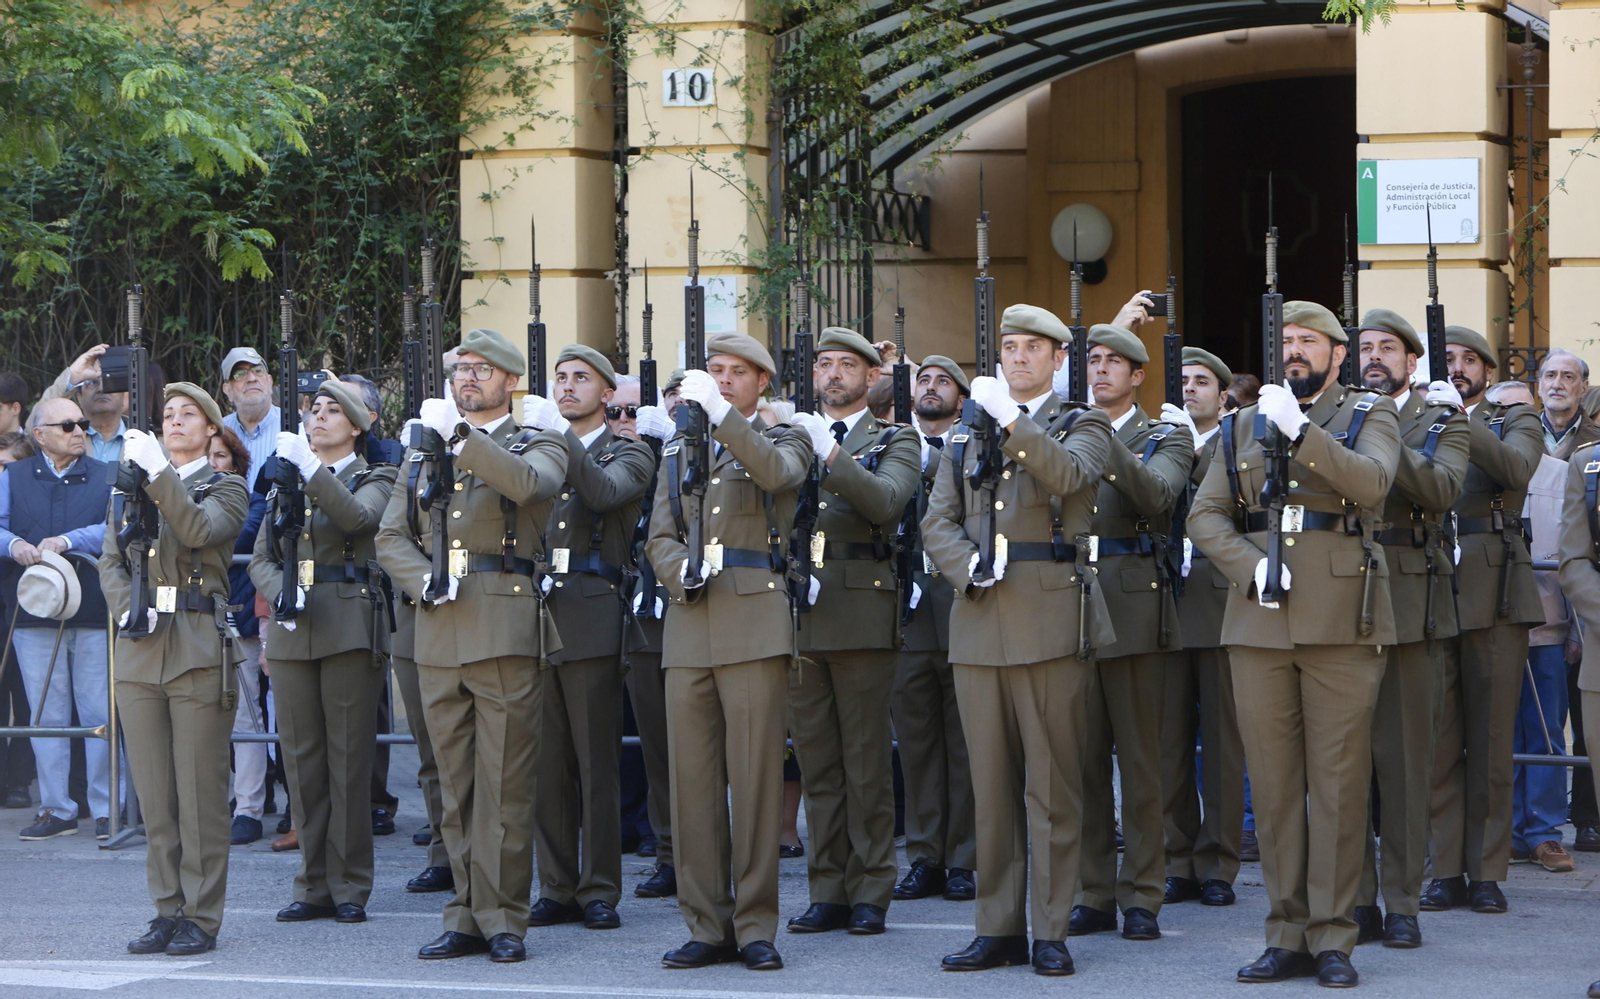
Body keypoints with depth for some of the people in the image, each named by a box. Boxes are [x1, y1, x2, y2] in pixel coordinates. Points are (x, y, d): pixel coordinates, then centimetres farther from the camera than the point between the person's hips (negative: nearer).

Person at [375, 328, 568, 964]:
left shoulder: (537, 446, 7)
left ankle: (503, 920, -1)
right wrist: (424, 578, -4)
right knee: (455, 784, 7)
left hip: (505, 629, -4)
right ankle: (467, 916, 12)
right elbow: (391, 536, 15)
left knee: (504, 782, -5)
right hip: (439, 631, 4)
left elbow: (527, 484, -17)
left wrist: (459, 433, -23)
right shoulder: (424, 452, 20)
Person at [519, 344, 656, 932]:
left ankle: (599, 890, 1)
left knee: (597, 762, -4)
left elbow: (605, 492, -15)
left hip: (592, 619, -4)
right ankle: (557, 888, 9)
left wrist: (559, 435, -22)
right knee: (546, 762, 3)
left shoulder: (628, 454, 7)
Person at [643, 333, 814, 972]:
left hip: (756, 621, -4)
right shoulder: (679, 450, 20)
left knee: (756, 775, -6)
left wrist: (718, 412, -21)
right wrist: (681, 571, -7)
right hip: (690, 624, 4)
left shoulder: (783, 441, 10)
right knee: (692, 776, 1)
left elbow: (778, 472, -15)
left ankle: (756, 927, 0)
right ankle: (706, 926, 7)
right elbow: (660, 536, 15)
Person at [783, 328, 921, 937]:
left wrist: (830, 452, -19)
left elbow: (885, 503, -14)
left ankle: (871, 893, 2)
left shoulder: (894, 442, 7)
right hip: (800, 612, 4)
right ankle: (827, 892, 9)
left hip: (861, 612, -4)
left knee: (867, 761, -3)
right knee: (816, 761, 5)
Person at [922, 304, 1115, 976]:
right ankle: (997, 928, 10)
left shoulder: (1081, 427, 7)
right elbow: (937, 522, 12)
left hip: (1052, 619, -4)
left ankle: (1050, 931, 1)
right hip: (979, 622, 4)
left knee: (1052, 783, -3)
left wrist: (1011, 420, -20)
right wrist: (969, 566, -6)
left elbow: (1069, 476, -16)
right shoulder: (967, 433, 18)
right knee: (991, 783, 5)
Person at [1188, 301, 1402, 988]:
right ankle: (1287, 936, 10)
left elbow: (1371, 482, -14)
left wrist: (1299, 431, -23)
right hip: (1258, 624, 3)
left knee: (1338, 783, -3)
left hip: (1340, 621, -3)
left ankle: (1332, 938, 2)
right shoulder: (1243, 426, 16)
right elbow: (1205, 515, 9)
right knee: (1273, 784, 4)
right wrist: (1250, 566, -8)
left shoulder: (1370, 415, 7)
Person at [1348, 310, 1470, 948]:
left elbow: (1442, 489, -12)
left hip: (1409, 602, -2)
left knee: (1403, 757, 0)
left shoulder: (1441, 420, 8)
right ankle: (1356, 901, 8)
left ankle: (1401, 904, 5)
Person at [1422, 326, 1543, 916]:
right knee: (1437, 739, -1)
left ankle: (1487, 872, 5)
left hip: (1495, 592, -1)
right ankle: (1445, 871, 4)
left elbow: (1516, 470, -13)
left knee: (1491, 739, 0)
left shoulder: (1516, 422, 11)